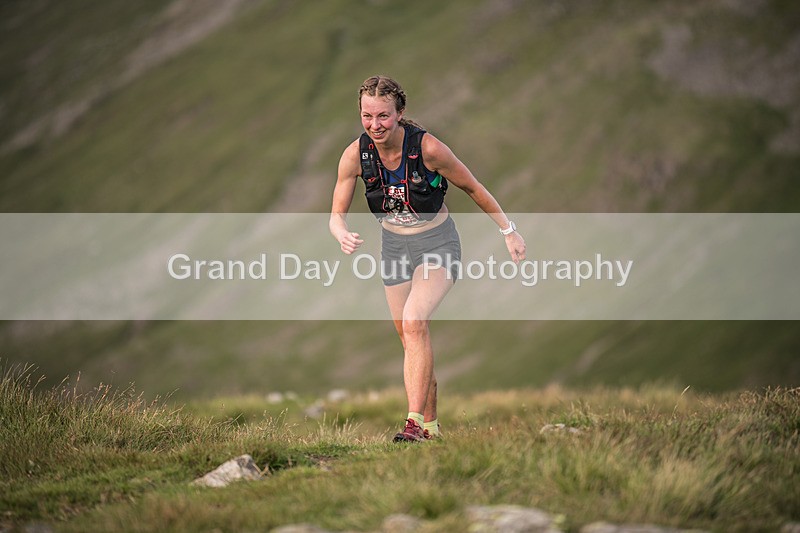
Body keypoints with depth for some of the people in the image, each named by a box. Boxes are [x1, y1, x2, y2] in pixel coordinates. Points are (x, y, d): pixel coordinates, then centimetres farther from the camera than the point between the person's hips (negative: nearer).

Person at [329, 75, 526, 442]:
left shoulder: (427, 148, -24)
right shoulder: (355, 155, -14)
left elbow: (472, 189, -9)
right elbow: (337, 215, -9)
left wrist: (508, 231, -1)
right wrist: (343, 235, -33)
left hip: (436, 242, -4)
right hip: (393, 245, 4)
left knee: (414, 323, -25)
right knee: (409, 339, 6)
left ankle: (414, 421, -27)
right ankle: (430, 425, 19)